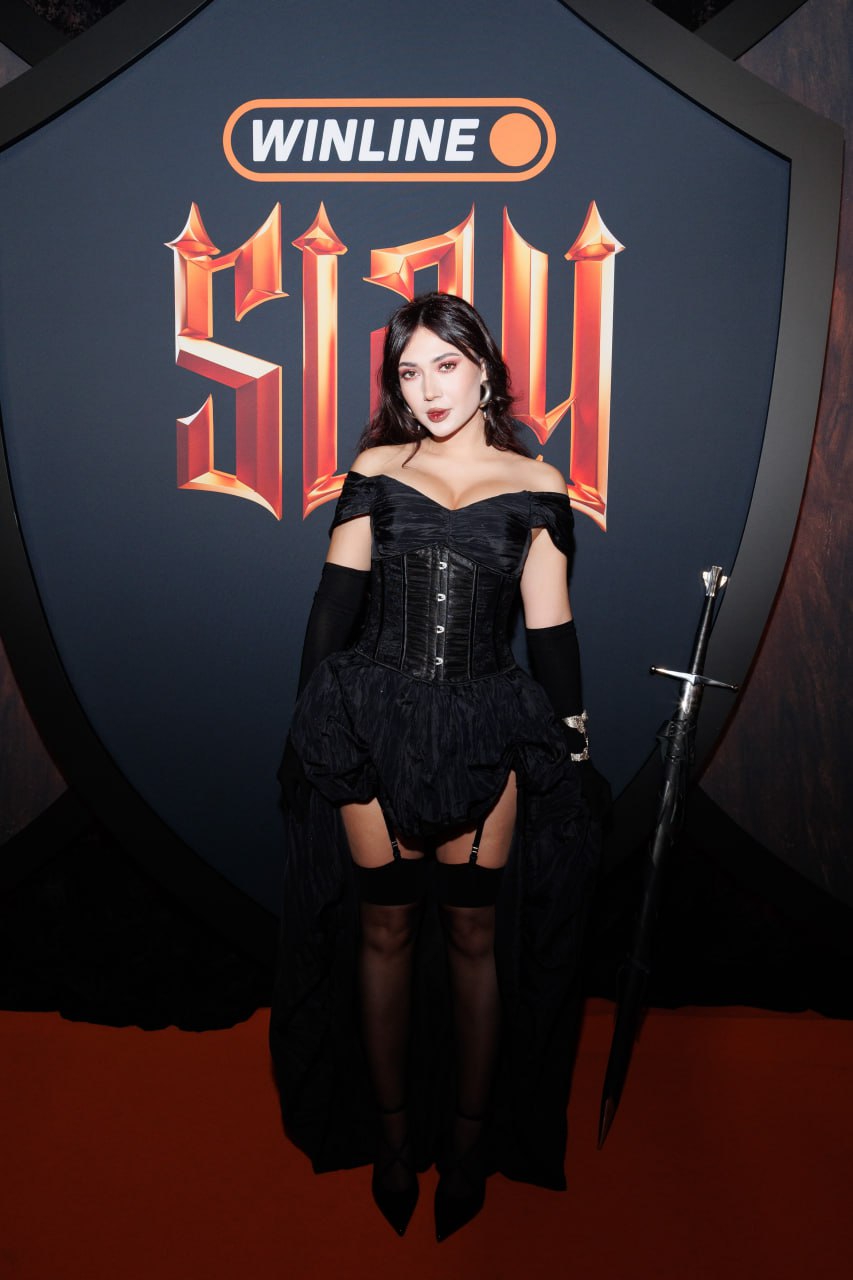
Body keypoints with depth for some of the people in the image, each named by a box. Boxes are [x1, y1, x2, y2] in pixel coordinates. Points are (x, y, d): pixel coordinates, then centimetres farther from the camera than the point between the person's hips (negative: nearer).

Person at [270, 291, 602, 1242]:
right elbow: (335, 601, 6)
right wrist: (312, 721, 3)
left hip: (484, 733, 0)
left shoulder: (536, 486, 5)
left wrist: (571, 739, 7)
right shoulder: (376, 471, 7)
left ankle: (469, 1140, 25)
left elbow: (549, 626, 7)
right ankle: (392, 1136, 25)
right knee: (385, 928, 8)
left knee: (474, 936, 6)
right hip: (374, 723, 1)